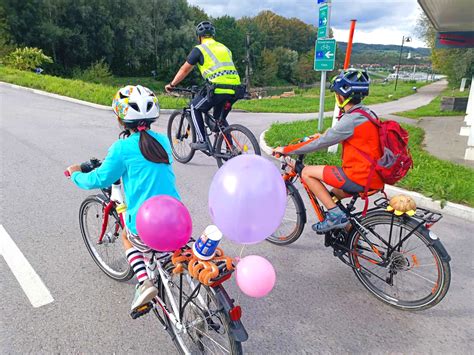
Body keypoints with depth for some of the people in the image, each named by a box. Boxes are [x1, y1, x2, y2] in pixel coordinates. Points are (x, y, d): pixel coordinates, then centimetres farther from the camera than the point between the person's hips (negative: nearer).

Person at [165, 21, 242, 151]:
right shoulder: (224, 48, 25)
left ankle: (202, 141, 11)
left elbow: (185, 70, 12)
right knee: (220, 118, 26)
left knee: (195, 108, 18)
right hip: (235, 90, 6)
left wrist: (171, 85, 26)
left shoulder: (199, 49, 7)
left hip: (218, 89, -6)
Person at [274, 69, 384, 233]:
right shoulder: (364, 113, 8)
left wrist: (286, 150, -7)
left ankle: (335, 215, -5)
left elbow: (320, 143, -16)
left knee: (307, 172, -6)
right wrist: (320, 136, 32)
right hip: (373, 176, 10)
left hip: (359, 177, -9)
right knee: (333, 194, 29)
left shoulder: (351, 119, -19)